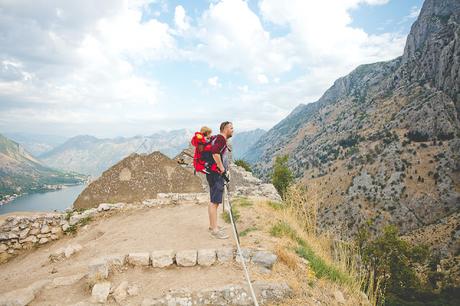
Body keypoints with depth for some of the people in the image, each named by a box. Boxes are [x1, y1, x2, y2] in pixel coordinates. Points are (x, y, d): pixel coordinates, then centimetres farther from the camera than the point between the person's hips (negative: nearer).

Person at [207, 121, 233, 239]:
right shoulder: (220, 138, -13)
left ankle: (212, 225, 28)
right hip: (216, 174, -11)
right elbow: (215, 152, -29)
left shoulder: (219, 139, 19)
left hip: (217, 174, 11)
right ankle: (215, 230, -4)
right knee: (215, 202, -8)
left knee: (214, 201, 17)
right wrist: (221, 168, -21)